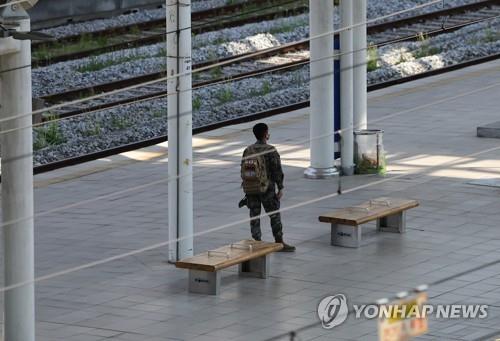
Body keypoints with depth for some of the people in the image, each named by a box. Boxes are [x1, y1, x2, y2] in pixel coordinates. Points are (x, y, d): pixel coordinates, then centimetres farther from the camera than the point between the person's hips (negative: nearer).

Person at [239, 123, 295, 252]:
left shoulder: (247, 151, 5)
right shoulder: (270, 151, -12)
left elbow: (244, 171, 9)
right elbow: (277, 170, -13)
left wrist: (247, 192, 16)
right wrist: (280, 188, -5)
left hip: (250, 188, 5)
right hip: (266, 188, -5)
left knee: (254, 216, 9)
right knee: (275, 215, 5)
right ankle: (279, 243, 9)